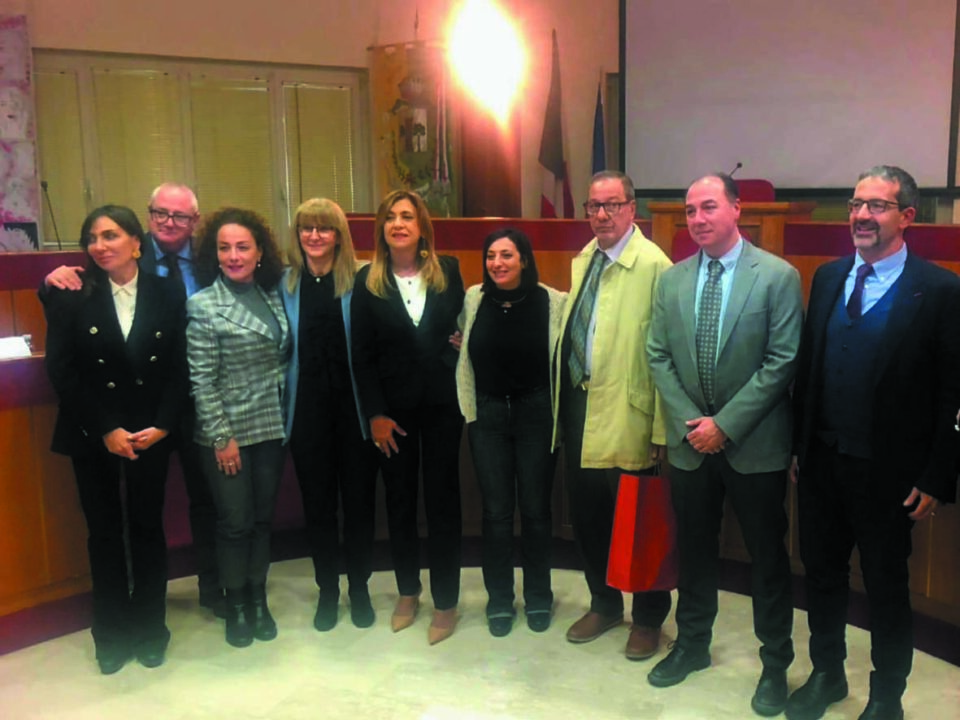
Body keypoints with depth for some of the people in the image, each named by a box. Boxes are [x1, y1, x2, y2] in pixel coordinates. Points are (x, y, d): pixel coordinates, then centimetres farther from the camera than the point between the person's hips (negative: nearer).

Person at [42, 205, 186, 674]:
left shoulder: (165, 295, 1)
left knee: (147, 526, 7)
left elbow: (178, 369, -1)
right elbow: (61, 371, -7)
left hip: (150, 432, 0)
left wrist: (161, 425, -12)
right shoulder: (71, 297, -2)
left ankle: (150, 628, 23)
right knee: (104, 530, 9)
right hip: (93, 435, 0)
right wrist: (105, 430, -13)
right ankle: (112, 634, 23)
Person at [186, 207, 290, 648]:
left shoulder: (273, 295, 3)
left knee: (262, 517, 13)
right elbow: (202, 380, -12)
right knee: (234, 522, 6)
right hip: (227, 433, -4)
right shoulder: (204, 305, -10)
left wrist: (286, 416, 4)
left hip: (270, 428, 4)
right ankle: (235, 605, 23)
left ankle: (258, 599, 28)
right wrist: (222, 437, -13)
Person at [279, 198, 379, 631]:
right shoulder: (286, 285, 2)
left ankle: (359, 587, 25)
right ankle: (327, 590, 26)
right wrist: (281, 407, -2)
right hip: (307, 409, 2)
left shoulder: (359, 282, -4)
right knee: (317, 501, 10)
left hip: (353, 406, -1)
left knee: (359, 497, 8)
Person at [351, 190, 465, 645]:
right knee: (400, 499, 10)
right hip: (394, 406, 0)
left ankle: (445, 602, 16)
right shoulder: (368, 281, -2)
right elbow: (362, 355, -2)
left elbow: (461, 325, 8)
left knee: (442, 499, 4)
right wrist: (375, 414, -6)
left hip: (442, 402, 0)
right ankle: (407, 593, 28)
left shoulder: (447, 271, 1)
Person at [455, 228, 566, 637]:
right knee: (496, 511, 8)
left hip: (536, 413, -1)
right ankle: (499, 600, 24)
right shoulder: (473, 300, -2)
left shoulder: (552, 302, -9)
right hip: (487, 415, 2)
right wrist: (467, 408, 5)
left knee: (535, 509, 10)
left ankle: (538, 597, 28)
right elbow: (463, 347, 13)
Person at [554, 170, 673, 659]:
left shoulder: (653, 265, -15)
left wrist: (661, 430, -17)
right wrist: (563, 403, 10)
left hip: (625, 415, -7)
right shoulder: (582, 261, 10)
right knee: (586, 514, 19)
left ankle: (648, 619, 30)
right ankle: (604, 604, 39)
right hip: (578, 404, 7)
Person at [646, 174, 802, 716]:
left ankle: (776, 663, 26)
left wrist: (725, 424, -16)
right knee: (695, 549, 17)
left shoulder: (779, 276, -9)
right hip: (690, 442, 4)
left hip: (756, 444, -3)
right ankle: (693, 644, 36)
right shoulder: (673, 279, 4)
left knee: (768, 556, 9)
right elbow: (659, 357, 4)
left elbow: (783, 362, -13)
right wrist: (688, 422, -7)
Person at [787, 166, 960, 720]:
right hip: (822, 463, 5)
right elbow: (807, 367, 7)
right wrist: (799, 446, 6)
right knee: (822, 575, 17)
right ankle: (827, 675, 38)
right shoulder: (828, 278, 6)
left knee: (887, 588, 12)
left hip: (887, 472, -4)